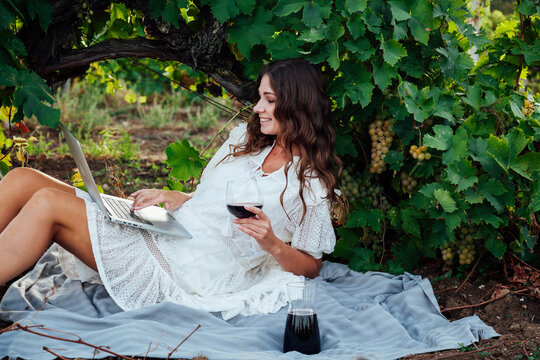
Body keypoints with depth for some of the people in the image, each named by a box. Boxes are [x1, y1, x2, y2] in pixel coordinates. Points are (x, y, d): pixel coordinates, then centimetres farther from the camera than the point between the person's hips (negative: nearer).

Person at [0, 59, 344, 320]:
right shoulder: (246, 138, 17)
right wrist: (173, 198, 4)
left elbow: (311, 266, 2)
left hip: (187, 275, -7)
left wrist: (272, 244, -17)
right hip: (156, 234, 7)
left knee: (48, 204, -24)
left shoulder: (312, 182, -1)